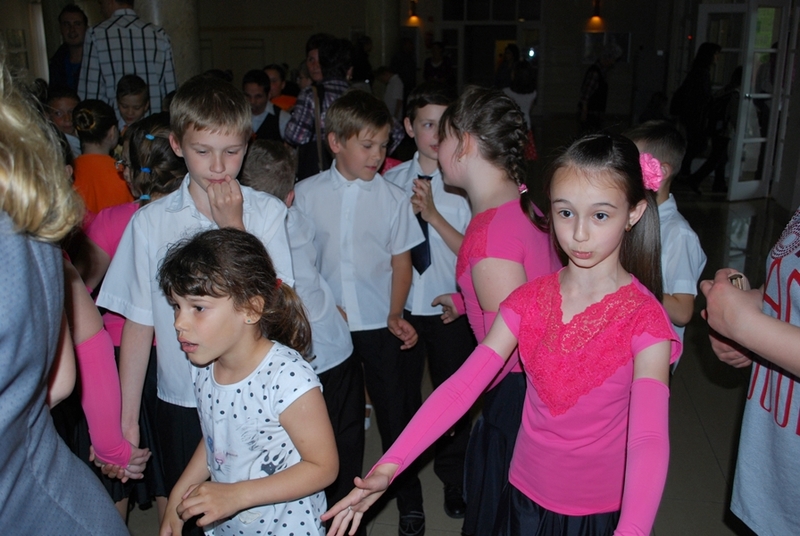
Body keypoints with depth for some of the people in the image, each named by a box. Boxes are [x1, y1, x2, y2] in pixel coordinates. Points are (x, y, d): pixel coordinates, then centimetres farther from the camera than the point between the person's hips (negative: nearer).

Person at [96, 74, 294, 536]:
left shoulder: (268, 212, -6)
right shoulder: (151, 222, -3)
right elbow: (139, 324, 1)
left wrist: (234, 227, -17)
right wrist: (127, 418, 3)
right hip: (182, 405, 1)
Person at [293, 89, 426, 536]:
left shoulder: (393, 197, -4)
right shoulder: (306, 194, -3)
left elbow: (402, 262, 1)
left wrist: (395, 316, -9)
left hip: (381, 324, -1)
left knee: (396, 413, 6)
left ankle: (409, 498, 27)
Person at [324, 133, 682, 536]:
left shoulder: (644, 320, -17)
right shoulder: (528, 301, -7)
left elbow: (649, 438, -29)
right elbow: (461, 386, -16)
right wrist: (388, 467, -25)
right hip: (525, 497, 3)